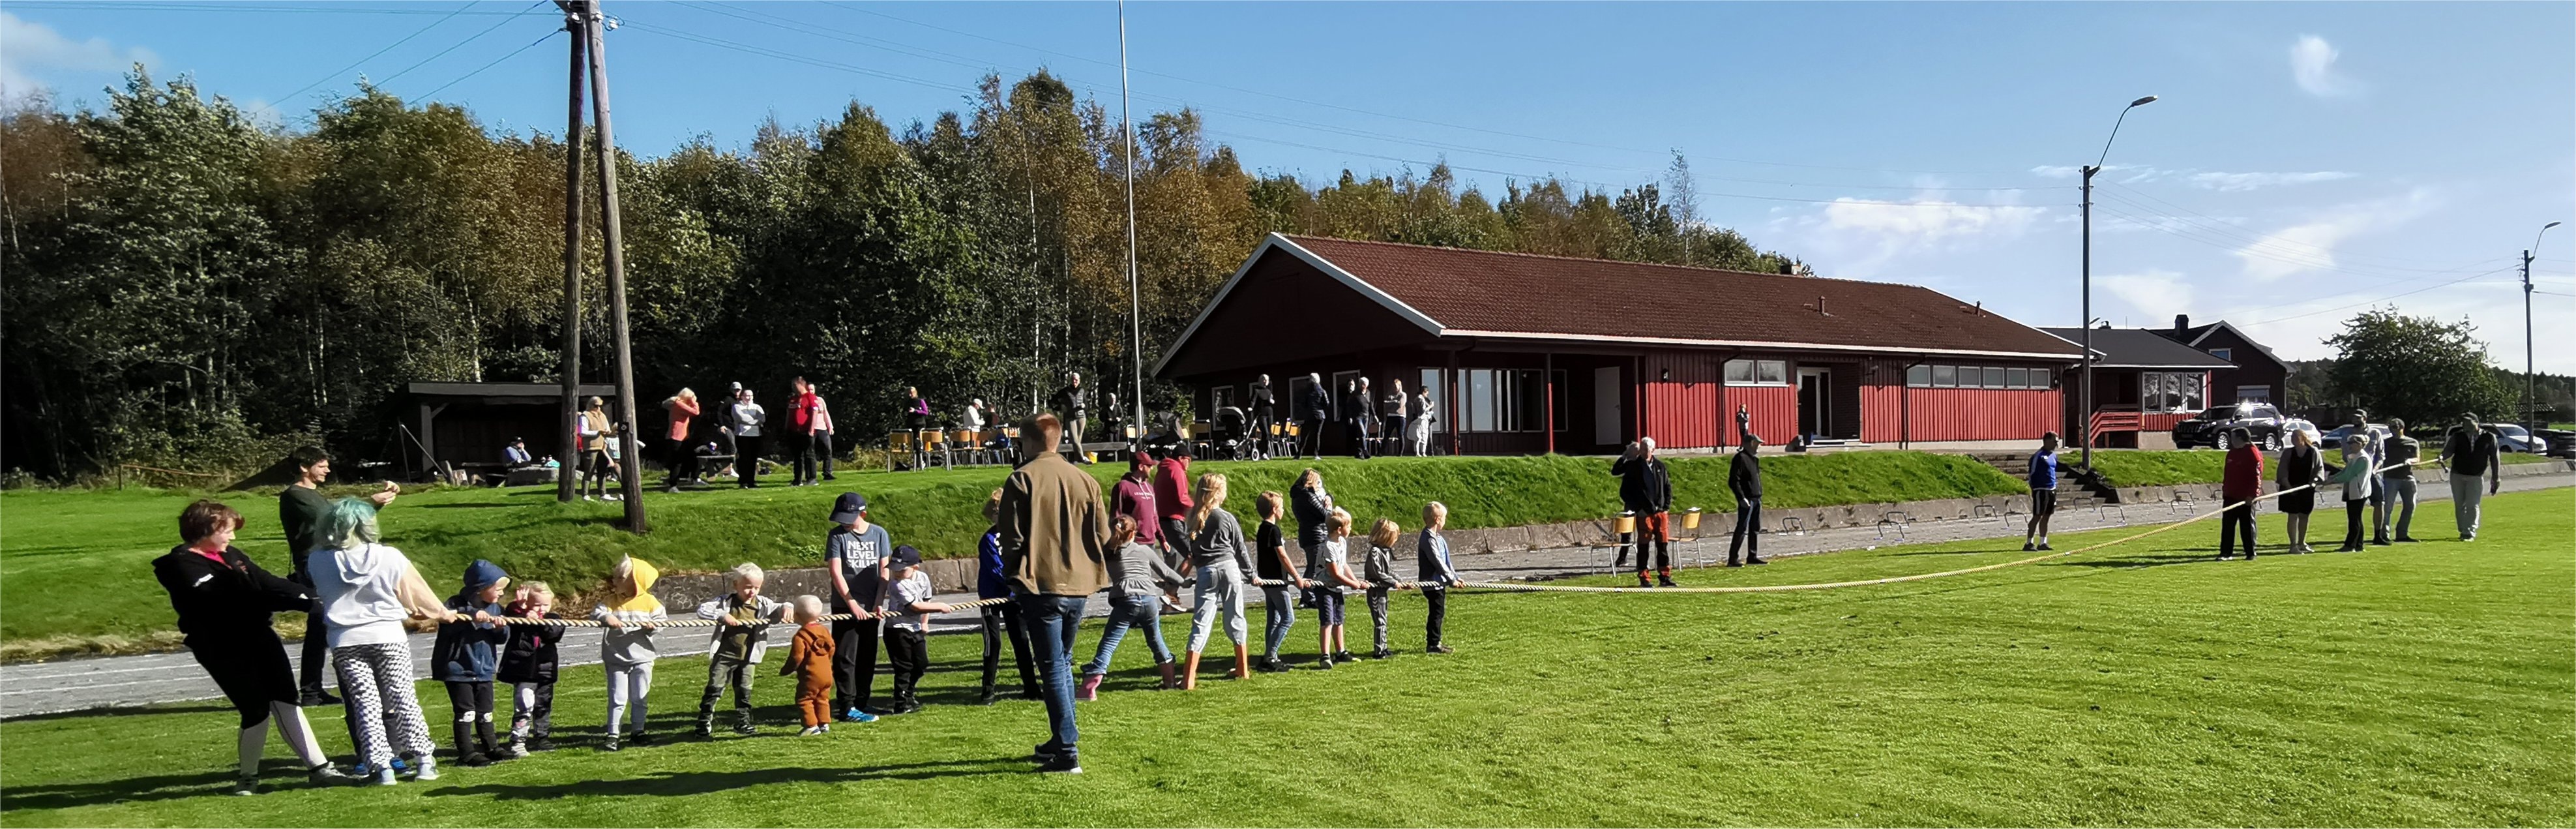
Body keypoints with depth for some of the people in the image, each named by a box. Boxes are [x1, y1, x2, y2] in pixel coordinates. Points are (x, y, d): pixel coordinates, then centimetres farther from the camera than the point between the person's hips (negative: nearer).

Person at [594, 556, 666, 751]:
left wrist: (651, 625, -23)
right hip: (616, 659, -1)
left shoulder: (649, 602, -4)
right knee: (618, 699, -2)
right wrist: (606, 618, -37)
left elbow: (661, 620, -3)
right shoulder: (612, 601, -2)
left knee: (639, 698, 11)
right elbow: (597, 612, -17)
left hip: (642, 658, 1)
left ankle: (638, 732, 24)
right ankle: (613, 735, 2)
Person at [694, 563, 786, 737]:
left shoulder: (762, 604, 0)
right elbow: (702, 610, -15)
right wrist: (722, 615, -30)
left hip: (748, 658, 3)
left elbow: (778, 609, 5)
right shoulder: (725, 602, -9)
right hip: (724, 655, -3)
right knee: (715, 688, -1)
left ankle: (742, 722, 23)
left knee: (744, 690, 11)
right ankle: (704, 722, 8)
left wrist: (785, 608, -20)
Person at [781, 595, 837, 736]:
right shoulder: (824, 630, 7)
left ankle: (811, 726, -4)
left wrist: (785, 671, -2)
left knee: (804, 700, 1)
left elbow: (796, 658, -17)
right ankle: (824, 723, 17)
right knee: (822, 699, 18)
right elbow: (831, 649, 14)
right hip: (827, 674, 8)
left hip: (810, 677, -8)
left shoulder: (800, 637, -16)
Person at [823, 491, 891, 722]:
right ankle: (847, 709, -2)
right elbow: (836, 573, -9)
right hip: (845, 607, -3)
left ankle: (861, 705, 17)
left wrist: (879, 603, -7)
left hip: (871, 608, 3)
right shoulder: (837, 535, -3)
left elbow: (884, 571, 3)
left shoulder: (879, 534, 3)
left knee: (867, 659, 8)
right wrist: (852, 603, -15)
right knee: (845, 658, -4)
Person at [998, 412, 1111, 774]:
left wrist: (1013, 575, 7)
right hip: (1078, 585, 5)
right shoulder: (1085, 480, 5)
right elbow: (1102, 534, 5)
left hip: (1041, 585, -5)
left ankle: (1067, 753, -3)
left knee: (1053, 668, -1)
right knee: (1063, 663, 20)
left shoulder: (1022, 479, -9)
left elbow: (1012, 538, -10)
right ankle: (1064, 740, 28)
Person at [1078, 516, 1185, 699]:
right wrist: (1171, 590, 44)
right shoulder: (1145, 550, 20)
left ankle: (1089, 688, -17)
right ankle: (1170, 681, 34)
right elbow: (1168, 575, 23)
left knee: (1108, 644, -7)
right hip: (1149, 599, 2)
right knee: (1156, 641, 23)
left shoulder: (1109, 554, 18)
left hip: (1125, 601, -2)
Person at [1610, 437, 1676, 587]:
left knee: (1663, 545, 5)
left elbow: (1668, 487, 12)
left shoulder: (1660, 466, 7)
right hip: (1644, 513, -3)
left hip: (1661, 512, 3)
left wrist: (1667, 506, 5)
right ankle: (1643, 578, 7)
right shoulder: (1633, 466, -1)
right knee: (1643, 546, 1)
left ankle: (1665, 576, 13)